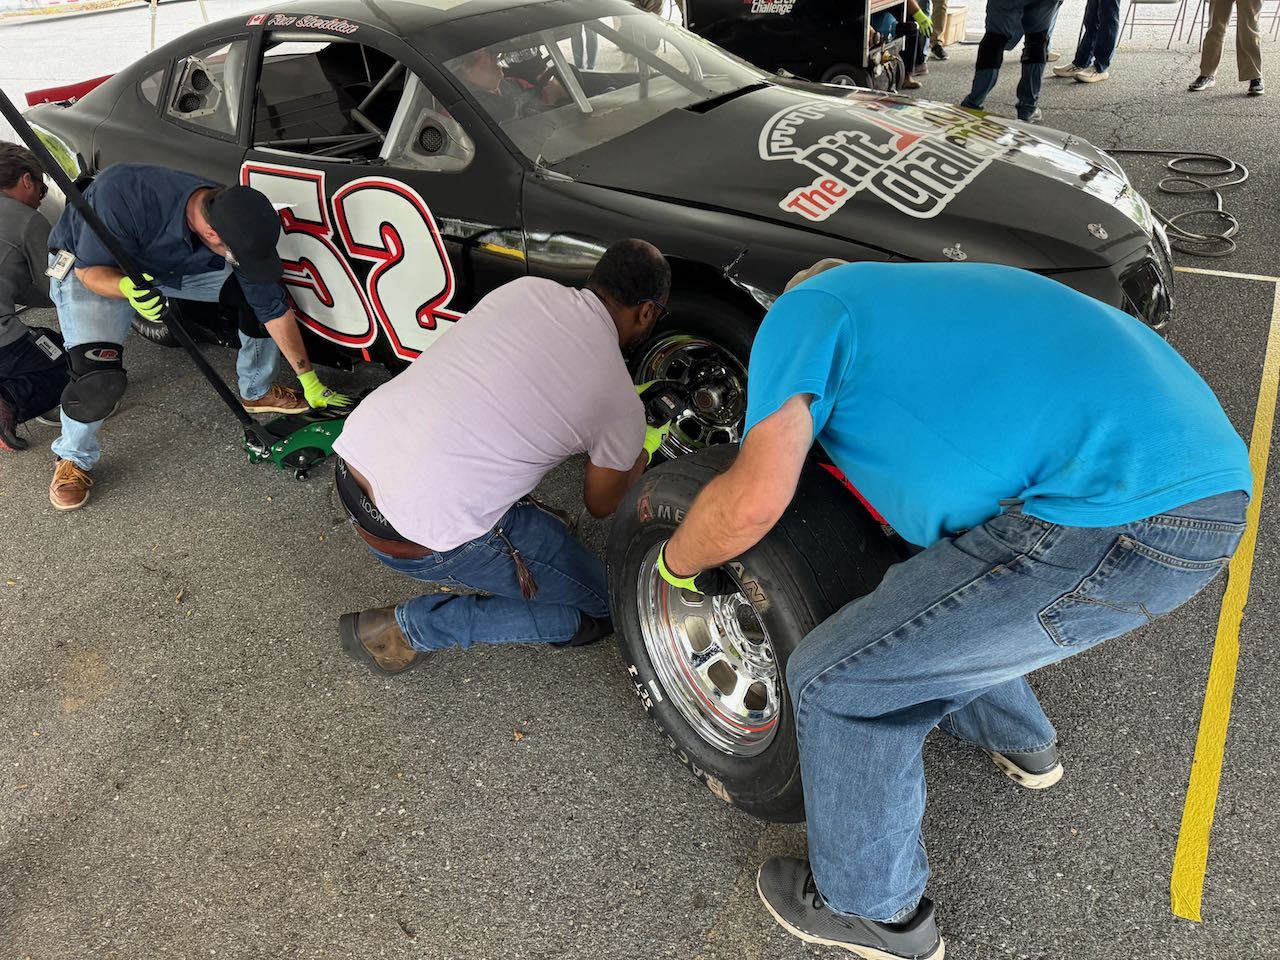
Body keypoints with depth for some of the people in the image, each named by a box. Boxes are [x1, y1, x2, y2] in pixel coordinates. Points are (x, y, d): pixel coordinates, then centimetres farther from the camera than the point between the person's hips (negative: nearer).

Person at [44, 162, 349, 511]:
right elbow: (90, 270, -27)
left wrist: (309, 381, -11)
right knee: (99, 376, -25)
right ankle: (74, 459, 5)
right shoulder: (123, 194, -42)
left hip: (172, 268, 4)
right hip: (94, 269, -4)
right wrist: (128, 288, -51)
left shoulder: (238, 226, -28)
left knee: (263, 292, -9)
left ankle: (257, 392, 15)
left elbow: (274, 309, -16)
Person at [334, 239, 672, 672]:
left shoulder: (527, 288, 7)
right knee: (599, 607, 10)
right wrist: (644, 449, 31)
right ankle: (408, 627, 6)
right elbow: (602, 505, 12)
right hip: (418, 538, -7)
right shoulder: (621, 407, -7)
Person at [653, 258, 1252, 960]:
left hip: (1121, 518, -10)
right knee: (932, 610, 29)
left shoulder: (806, 307, 3)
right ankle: (1020, 745, 53)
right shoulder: (918, 296, 29)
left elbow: (754, 500, -9)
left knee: (837, 679, 3)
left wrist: (678, 559, 11)